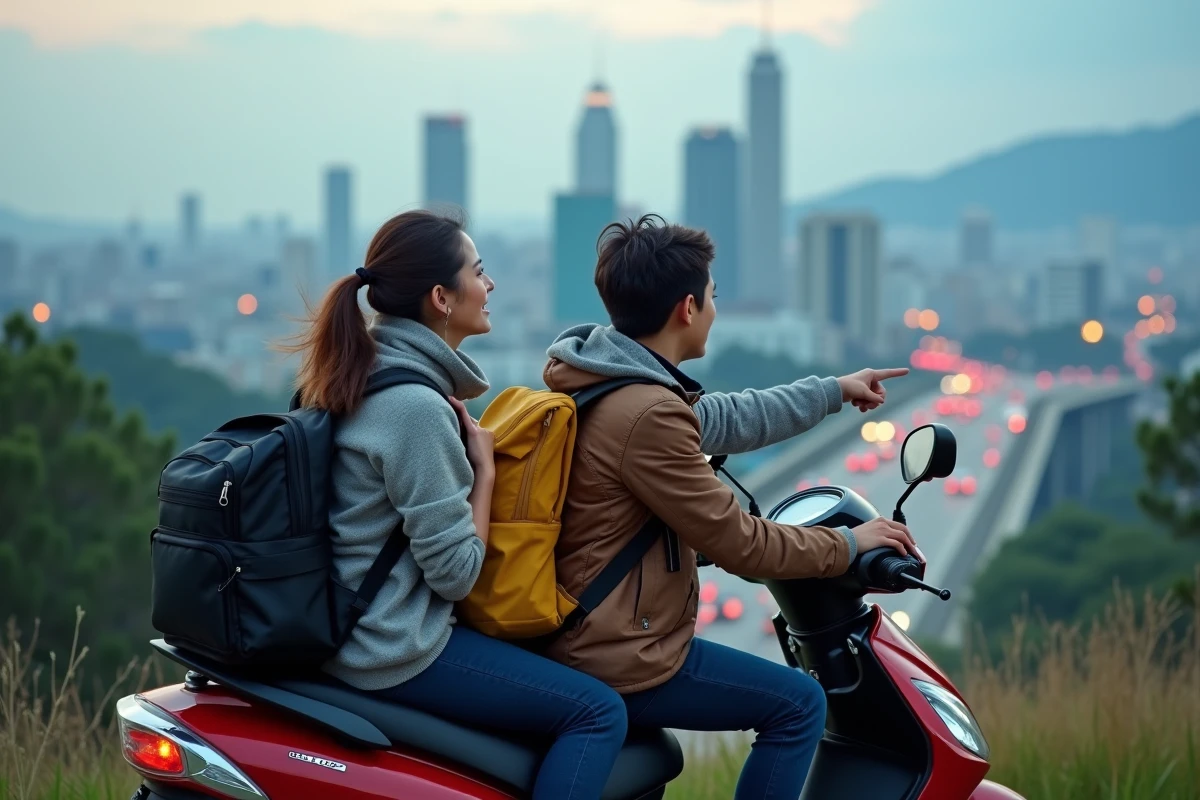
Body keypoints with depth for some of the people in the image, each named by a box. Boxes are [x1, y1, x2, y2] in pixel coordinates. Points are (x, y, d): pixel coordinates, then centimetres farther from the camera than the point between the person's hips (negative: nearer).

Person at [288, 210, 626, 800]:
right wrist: (485, 469, -9)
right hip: (398, 652, -10)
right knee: (598, 711, -10)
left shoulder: (368, 371, 7)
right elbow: (456, 571, -19)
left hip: (350, 621, 10)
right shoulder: (416, 407, -23)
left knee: (561, 656, 26)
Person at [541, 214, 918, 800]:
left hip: (568, 634, 10)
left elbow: (725, 419, 19)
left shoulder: (595, 378, 6)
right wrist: (848, 545, -4)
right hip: (617, 658, -10)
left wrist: (835, 391, 28)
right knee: (798, 705, 2)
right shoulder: (646, 414, -25)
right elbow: (735, 541, -19)